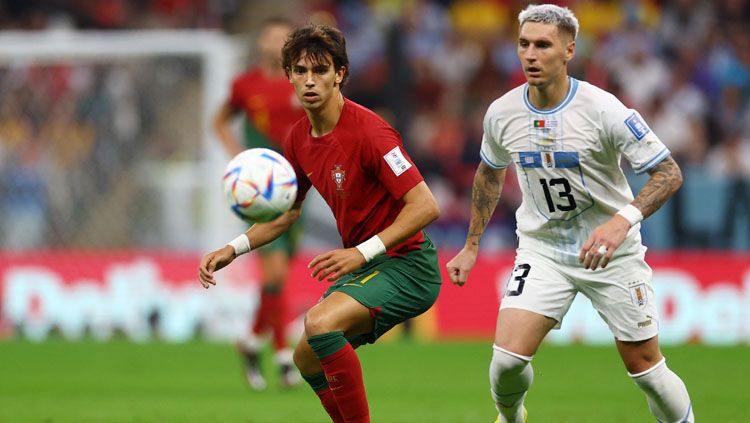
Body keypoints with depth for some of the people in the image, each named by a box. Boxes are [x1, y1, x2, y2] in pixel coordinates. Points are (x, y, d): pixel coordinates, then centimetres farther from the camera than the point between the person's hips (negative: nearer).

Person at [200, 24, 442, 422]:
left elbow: (425, 206, -26)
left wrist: (363, 252, -32)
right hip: (364, 268, 9)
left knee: (320, 323, -30)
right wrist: (233, 250, 6)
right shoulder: (299, 139, 4)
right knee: (308, 357, 15)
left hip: (406, 265, -9)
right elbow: (286, 213, 20)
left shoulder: (367, 130, -22)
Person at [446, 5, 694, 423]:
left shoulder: (603, 110, -19)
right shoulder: (502, 113, -6)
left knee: (646, 368, -1)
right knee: (508, 358, -13)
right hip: (542, 249, 2)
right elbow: (490, 174, 15)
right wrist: (471, 245, 17)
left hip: (612, 252, -2)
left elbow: (669, 173, -18)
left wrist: (623, 220, -34)